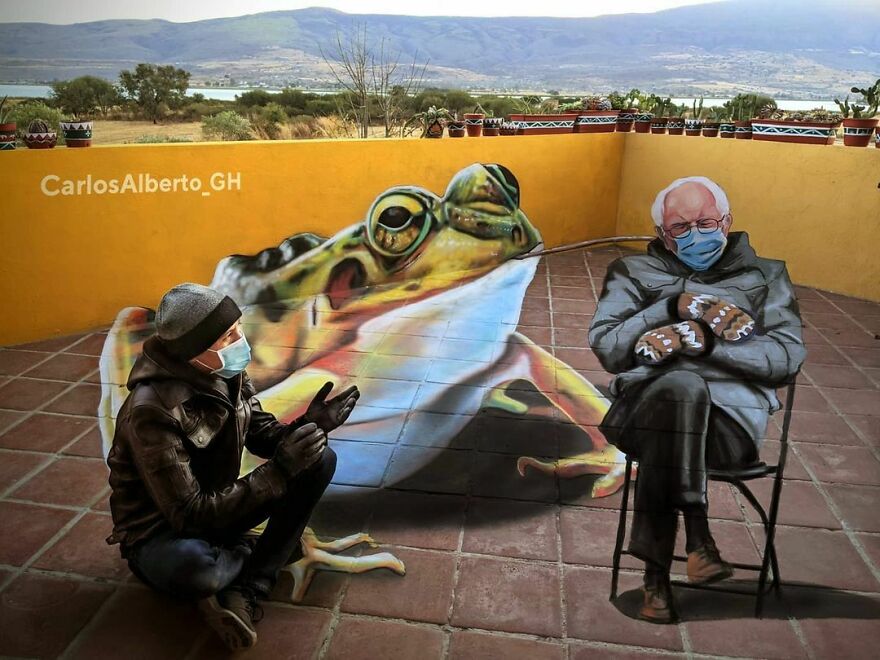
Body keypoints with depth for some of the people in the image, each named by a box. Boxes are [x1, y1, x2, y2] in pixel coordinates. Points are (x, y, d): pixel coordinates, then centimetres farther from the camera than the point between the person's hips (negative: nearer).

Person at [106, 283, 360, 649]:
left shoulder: (227, 371, -9)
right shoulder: (152, 410, -30)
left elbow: (262, 435, 2)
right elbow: (191, 517, -30)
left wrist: (308, 425, -20)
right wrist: (280, 470, -32)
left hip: (217, 506, 8)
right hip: (160, 533, -7)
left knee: (319, 459, -9)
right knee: (195, 565, -43)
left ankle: (244, 594, -16)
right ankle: (251, 549, -5)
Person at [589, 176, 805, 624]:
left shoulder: (765, 276, 20)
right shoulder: (634, 273, 20)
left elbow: (788, 355, 3)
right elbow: (606, 348, 5)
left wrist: (707, 341, -12)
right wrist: (674, 307, -6)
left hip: (731, 419, 0)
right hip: (643, 409, 1)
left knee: (668, 425, -35)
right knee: (680, 386, -36)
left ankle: (657, 574, -23)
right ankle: (696, 535, -29)